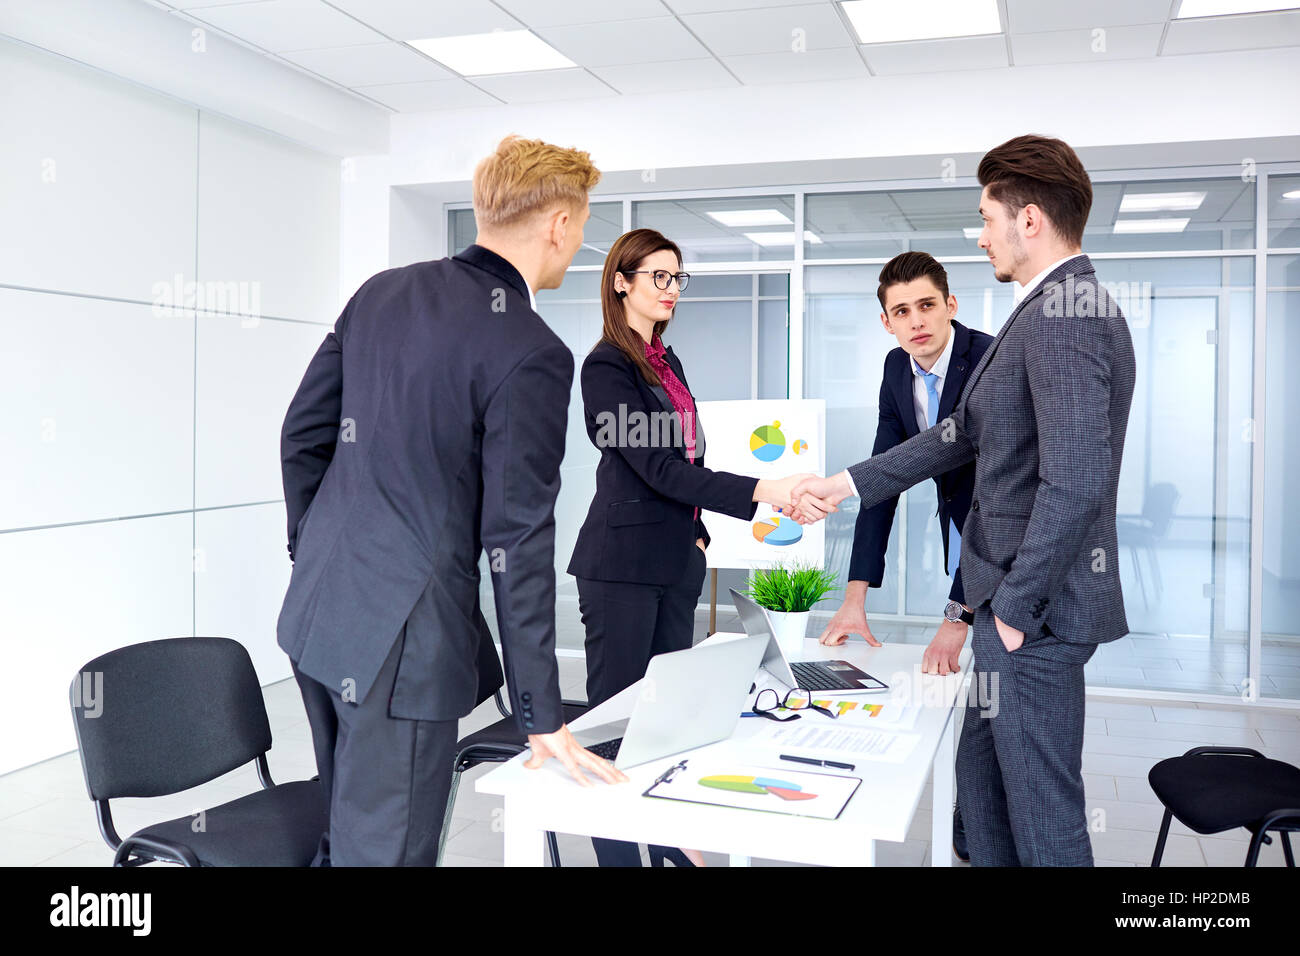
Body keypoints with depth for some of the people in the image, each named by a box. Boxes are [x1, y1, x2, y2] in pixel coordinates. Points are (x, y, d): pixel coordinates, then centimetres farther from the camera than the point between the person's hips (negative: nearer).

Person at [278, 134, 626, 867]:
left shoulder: (381, 291, 5)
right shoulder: (532, 355, -18)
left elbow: (303, 434, 10)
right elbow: (518, 541, -19)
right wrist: (543, 717, -12)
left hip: (317, 612, 8)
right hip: (400, 643, -8)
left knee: (348, 828, 25)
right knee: (385, 848, 6)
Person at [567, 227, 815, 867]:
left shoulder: (666, 359, 15)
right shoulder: (606, 365, -11)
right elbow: (656, 466, -19)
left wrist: (697, 528, 13)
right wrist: (760, 492, -24)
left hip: (675, 558, 8)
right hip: (623, 562, -8)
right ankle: (618, 852, 10)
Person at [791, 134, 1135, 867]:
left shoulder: (1062, 316, -19)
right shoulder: (1060, 309, 13)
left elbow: (1076, 482, -27)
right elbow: (966, 433, 16)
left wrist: (1016, 605, -18)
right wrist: (847, 484, 15)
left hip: (1035, 608, -10)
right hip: (1014, 594, 10)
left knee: (1042, 807, 4)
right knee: (982, 782, 22)